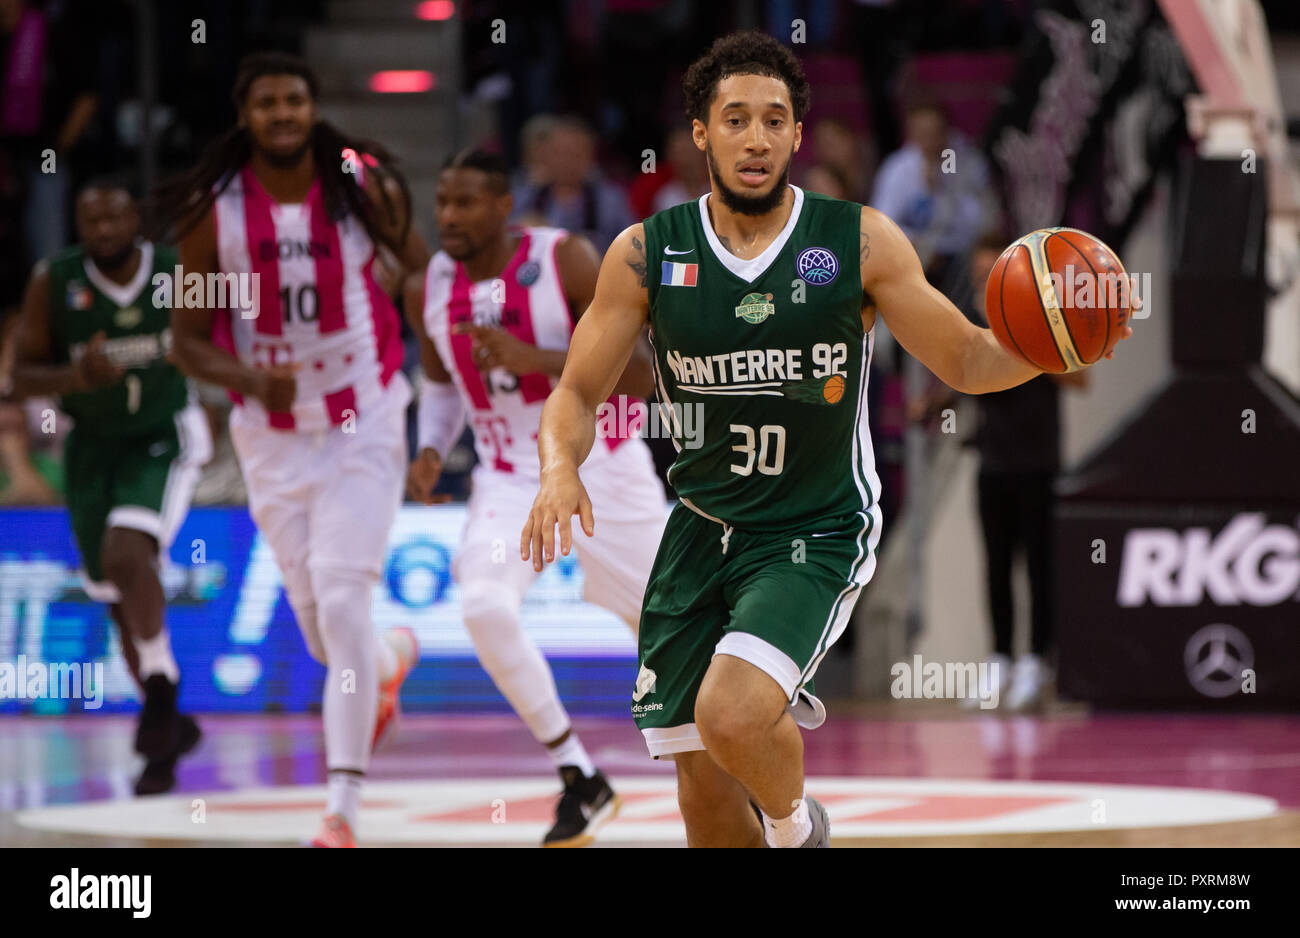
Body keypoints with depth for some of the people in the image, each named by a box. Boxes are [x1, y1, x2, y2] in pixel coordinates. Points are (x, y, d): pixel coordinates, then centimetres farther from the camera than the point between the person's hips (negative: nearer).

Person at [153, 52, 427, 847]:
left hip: (363, 425, -2)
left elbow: (423, 268, 8)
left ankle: (345, 806, -14)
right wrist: (247, 379, -21)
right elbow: (189, 340, -3)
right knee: (320, 626, 10)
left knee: (340, 601, -17)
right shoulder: (213, 212, -9)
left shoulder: (363, 186, -10)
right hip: (273, 434, 2)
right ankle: (391, 660, 48)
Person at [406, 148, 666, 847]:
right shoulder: (429, 290, -3)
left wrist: (535, 359, -32)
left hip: (601, 468, -3)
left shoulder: (565, 262, -17)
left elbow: (638, 375, -21)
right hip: (510, 480, 3)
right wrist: (432, 449, -3)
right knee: (484, 606, -25)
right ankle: (579, 781, -12)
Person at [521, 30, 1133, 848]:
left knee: (732, 714, -26)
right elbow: (578, 392, 1)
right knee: (703, 781, 5)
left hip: (817, 534, -3)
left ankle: (795, 824, 8)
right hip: (702, 529, 3)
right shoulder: (646, 254, -4)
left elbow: (967, 360, 0)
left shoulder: (860, 242, -8)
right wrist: (560, 470, -20)